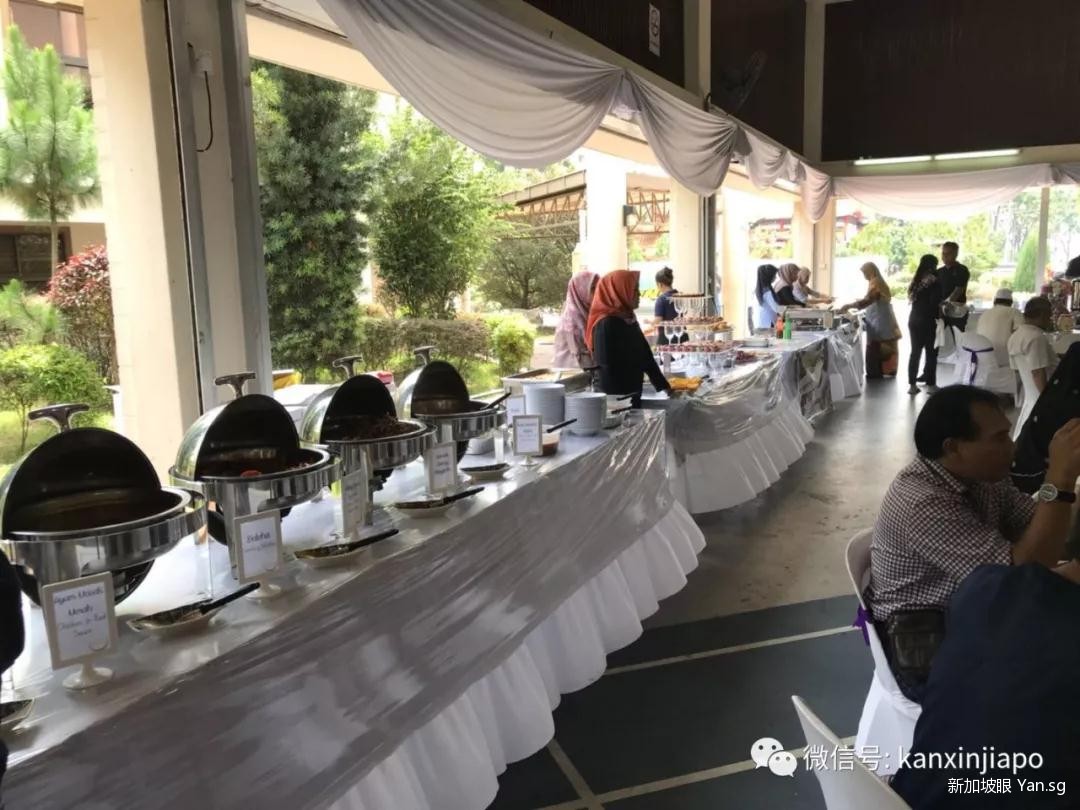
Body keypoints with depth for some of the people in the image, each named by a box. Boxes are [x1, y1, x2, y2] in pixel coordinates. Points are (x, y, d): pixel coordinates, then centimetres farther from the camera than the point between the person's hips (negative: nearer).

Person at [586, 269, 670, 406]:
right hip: (616, 399, -8)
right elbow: (607, 367, -18)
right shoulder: (606, 324, -16)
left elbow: (645, 356, 13)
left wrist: (664, 386, 12)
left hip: (632, 395, 8)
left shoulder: (629, 319, 10)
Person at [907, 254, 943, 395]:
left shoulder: (916, 280, 9)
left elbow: (911, 298, 11)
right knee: (931, 353, 3)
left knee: (915, 352, 10)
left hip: (914, 320, 6)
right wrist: (940, 312, 2)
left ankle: (911, 384, 9)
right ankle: (930, 384, 6)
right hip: (927, 321, -6)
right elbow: (935, 303, -16)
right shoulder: (934, 282, -10)